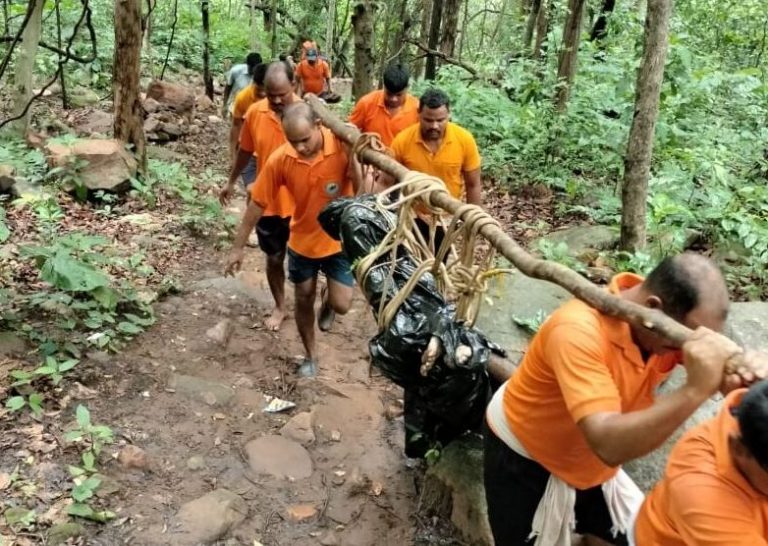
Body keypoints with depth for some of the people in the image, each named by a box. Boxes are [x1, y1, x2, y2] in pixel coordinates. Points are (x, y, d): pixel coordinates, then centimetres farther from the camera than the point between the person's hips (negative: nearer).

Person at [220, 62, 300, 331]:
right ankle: (279, 307, 37)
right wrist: (231, 182, 19)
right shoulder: (254, 113, -6)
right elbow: (245, 151, 9)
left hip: (300, 203, -2)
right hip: (267, 202, 3)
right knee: (274, 258, 17)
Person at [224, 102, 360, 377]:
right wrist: (238, 247, -4)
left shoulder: (344, 146, -26)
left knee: (341, 305, -4)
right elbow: (257, 204, -9)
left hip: (340, 240, -2)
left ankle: (328, 298, 36)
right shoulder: (280, 159, -19)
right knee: (303, 301, 14)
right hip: (302, 241, 2)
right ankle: (310, 354, 39)